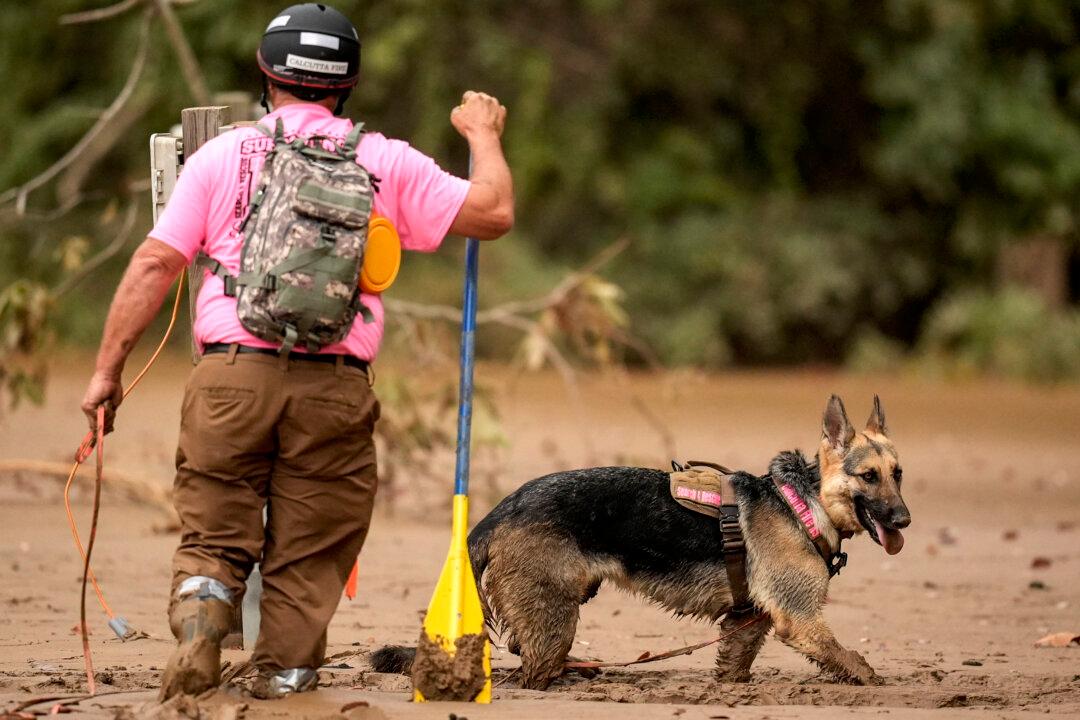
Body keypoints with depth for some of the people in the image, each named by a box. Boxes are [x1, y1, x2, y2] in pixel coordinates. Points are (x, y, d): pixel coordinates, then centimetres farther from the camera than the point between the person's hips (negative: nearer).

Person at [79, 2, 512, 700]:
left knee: (214, 537, 8)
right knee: (307, 562, 8)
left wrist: (108, 369, 8)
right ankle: (283, 688, 4)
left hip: (231, 375, 0)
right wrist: (484, 136, 24)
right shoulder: (386, 163, 8)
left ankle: (198, 632, -18)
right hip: (333, 389, 0)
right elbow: (494, 213, 6)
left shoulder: (221, 155, 8)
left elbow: (154, 265, 4)